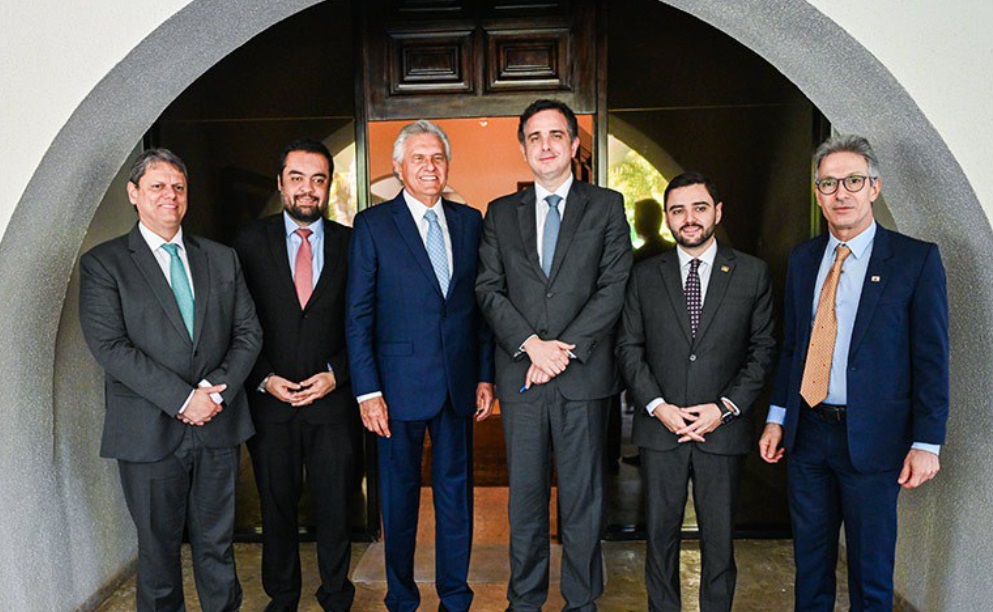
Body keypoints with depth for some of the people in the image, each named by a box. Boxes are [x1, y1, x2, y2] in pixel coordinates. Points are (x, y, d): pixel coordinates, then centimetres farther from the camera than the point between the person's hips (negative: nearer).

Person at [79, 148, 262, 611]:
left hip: (218, 426, 3)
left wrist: (217, 388, -10)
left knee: (217, 543, 14)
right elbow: (109, 346, -11)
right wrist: (182, 398, -17)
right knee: (158, 547, 11)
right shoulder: (103, 263, -1)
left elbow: (248, 333, 6)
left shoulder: (222, 259, 10)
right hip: (150, 433, -2)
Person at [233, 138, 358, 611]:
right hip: (268, 399, 0)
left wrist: (334, 374, -9)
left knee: (335, 507, 10)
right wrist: (263, 378, -8)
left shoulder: (350, 243, 2)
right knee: (276, 506, 14)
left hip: (333, 399, 0)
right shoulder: (250, 241, 2)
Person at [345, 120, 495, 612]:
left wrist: (485, 375, 6)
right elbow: (358, 315, -4)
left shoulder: (470, 221, 8)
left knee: (456, 489, 13)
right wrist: (367, 390, -10)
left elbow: (482, 304, 10)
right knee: (400, 492, 10)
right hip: (400, 383, -3)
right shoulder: (372, 224, -2)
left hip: (459, 382, 3)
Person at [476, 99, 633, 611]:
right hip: (520, 375, 2)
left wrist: (565, 349, -12)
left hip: (584, 375, -1)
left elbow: (614, 288, -4)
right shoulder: (500, 213, 12)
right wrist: (531, 344, -11)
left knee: (582, 494, 8)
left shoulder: (606, 206, 6)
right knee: (525, 492, 11)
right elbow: (489, 288, 3)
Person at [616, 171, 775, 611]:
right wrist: (657, 406, -8)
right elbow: (629, 348, 4)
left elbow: (763, 349, 2)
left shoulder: (752, 273, 3)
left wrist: (726, 407, -9)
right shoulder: (645, 275, 5)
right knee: (660, 534, 11)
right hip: (659, 428, 1)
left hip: (724, 430, -1)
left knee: (719, 538, 10)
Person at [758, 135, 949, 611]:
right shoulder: (803, 259, 7)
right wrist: (777, 418, 9)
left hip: (872, 439, -4)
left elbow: (931, 357, -7)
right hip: (806, 431, 4)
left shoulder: (916, 259, -6)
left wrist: (926, 443, -10)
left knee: (871, 571, 11)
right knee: (809, 558, 17)